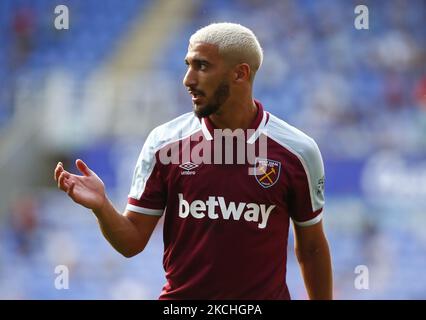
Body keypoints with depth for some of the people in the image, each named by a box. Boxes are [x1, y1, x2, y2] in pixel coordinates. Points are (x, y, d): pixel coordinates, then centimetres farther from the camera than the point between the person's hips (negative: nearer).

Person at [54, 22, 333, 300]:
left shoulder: (298, 151, -6)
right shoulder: (163, 143, -4)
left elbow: (312, 248, 3)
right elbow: (132, 241, -3)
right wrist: (101, 206, -20)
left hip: (266, 295, -1)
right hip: (179, 299, 1)